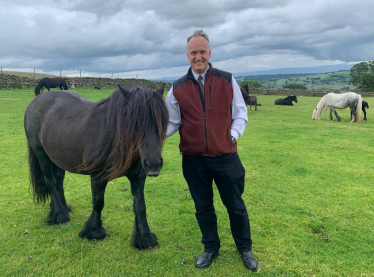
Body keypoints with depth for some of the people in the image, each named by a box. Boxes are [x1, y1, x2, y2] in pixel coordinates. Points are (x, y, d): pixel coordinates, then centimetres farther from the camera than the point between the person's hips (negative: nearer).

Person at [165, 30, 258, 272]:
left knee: (235, 206, 13)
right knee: (203, 207, 16)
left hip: (226, 156, 0)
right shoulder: (178, 89, -1)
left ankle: (245, 249, 37)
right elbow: (172, 123, 2)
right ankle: (211, 248, 39)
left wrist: (233, 135, -9)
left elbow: (241, 114, 4)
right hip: (193, 160, 1)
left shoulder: (227, 81, -2)